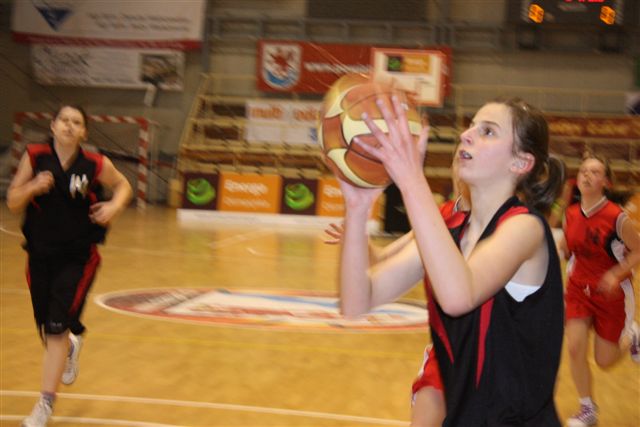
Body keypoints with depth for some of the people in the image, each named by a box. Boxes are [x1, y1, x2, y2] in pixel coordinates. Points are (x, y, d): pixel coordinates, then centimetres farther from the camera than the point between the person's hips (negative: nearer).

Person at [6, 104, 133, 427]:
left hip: (77, 258, -2)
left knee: (56, 330, -11)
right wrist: (33, 187, -22)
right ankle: (72, 345, 51)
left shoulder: (96, 165, -9)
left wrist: (114, 206, -11)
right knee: (47, 330, 13)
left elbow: (123, 185, 10)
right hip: (40, 255, 2)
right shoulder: (35, 157, -7)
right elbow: (12, 202, -2)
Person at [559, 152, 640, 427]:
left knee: (604, 360, 6)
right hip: (578, 289, 4)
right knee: (575, 349, -8)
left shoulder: (617, 217, -20)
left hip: (611, 293, -3)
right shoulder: (570, 214, -5)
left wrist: (616, 274, -25)